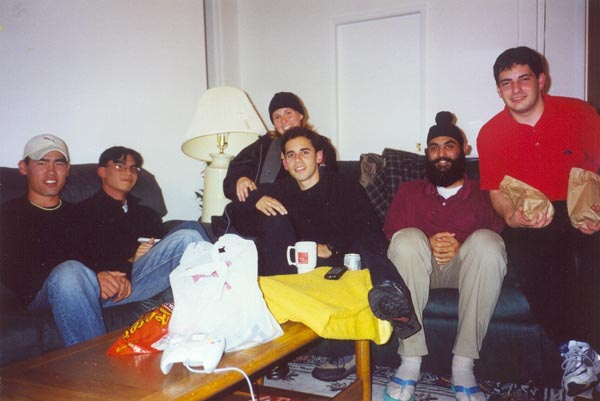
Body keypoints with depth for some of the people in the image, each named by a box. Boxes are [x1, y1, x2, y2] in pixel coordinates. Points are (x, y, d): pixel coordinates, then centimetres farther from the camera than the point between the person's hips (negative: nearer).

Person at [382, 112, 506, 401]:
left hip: (464, 267, 0)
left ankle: (463, 364, -29)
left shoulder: (483, 194, 18)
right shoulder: (409, 191, 22)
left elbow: (498, 235, 3)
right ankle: (410, 362, -31)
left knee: (486, 240, -32)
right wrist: (427, 243, -13)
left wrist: (460, 246, -17)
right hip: (419, 267, 1)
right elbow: (391, 232, 7)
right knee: (408, 238, -32)